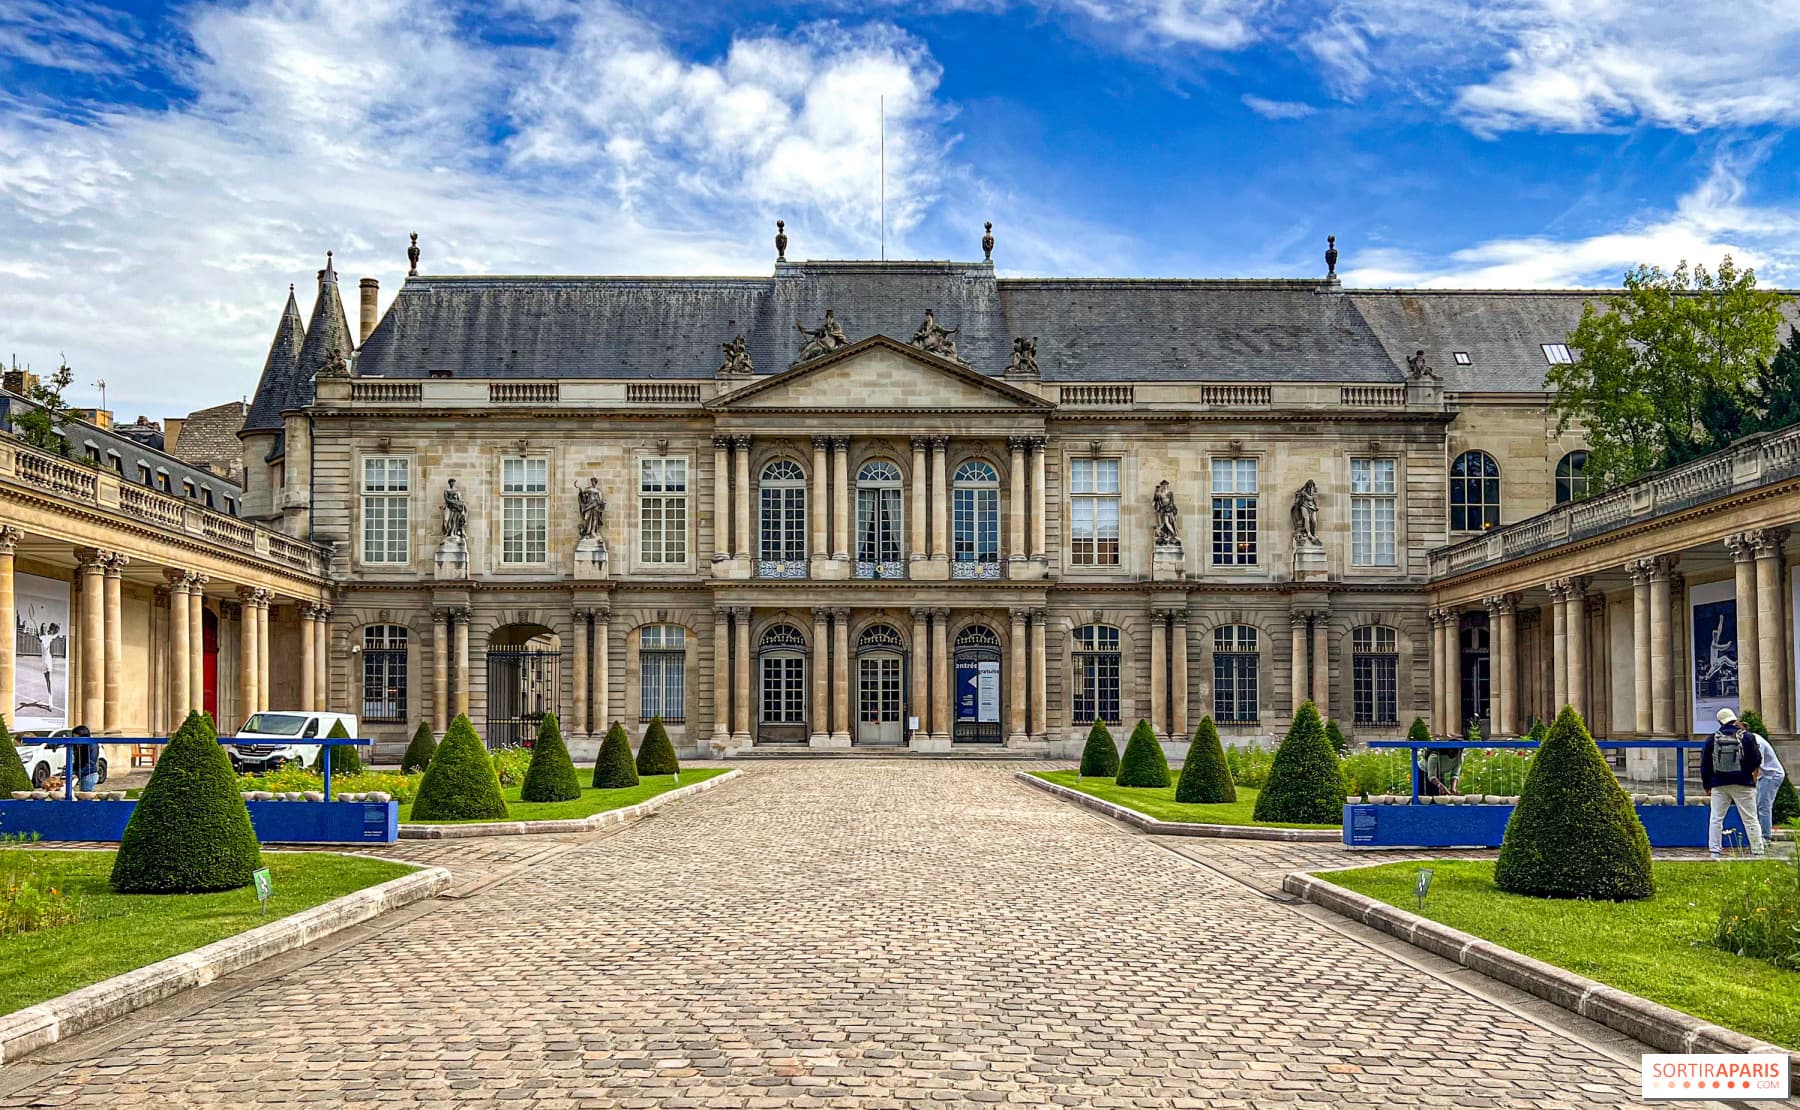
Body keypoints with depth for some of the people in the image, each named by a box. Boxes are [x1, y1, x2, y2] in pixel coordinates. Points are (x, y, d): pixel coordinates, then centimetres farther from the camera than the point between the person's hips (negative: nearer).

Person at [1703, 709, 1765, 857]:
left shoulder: (1712, 739, 3)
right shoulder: (1747, 736, -3)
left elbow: (1705, 765, 6)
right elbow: (1756, 761, -4)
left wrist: (1707, 785, 15)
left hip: (1719, 784, 1)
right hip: (1743, 784, -1)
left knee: (1716, 819, 6)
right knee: (1750, 819, 3)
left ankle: (1714, 851, 1)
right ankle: (1757, 852, 3)